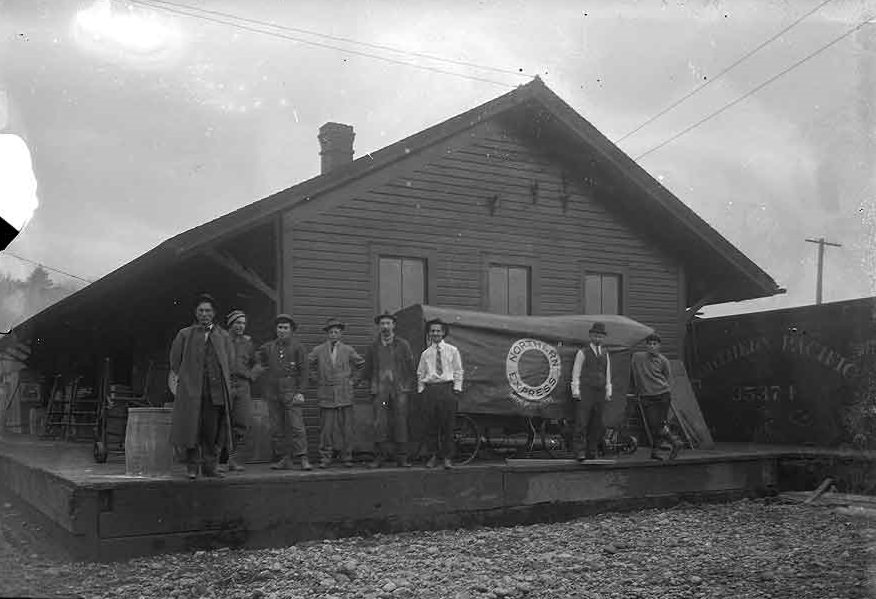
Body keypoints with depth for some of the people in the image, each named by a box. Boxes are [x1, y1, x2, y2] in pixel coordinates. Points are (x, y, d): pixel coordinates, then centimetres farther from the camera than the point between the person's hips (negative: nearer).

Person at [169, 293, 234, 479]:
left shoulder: (223, 336, 15)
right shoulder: (184, 335, 10)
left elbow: (228, 363, 18)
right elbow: (175, 361, 13)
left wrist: (223, 384, 9)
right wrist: (185, 379, 6)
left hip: (216, 390, 2)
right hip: (191, 390, -1)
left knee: (212, 429, 1)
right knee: (192, 427, -4)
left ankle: (209, 466, 9)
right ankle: (192, 467, 5)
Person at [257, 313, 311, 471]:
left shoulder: (297, 346, 2)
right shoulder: (268, 347, 12)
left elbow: (302, 371, -1)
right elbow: (263, 364, 28)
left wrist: (300, 392, -8)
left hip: (291, 392, -4)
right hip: (272, 393, 4)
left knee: (296, 426, -11)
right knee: (276, 429, 4)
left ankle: (303, 459, -11)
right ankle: (284, 459, 9)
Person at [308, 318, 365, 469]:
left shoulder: (347, 350, 5)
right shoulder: (318, 351, 4)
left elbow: (360, 364, 19)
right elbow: (310, 365, 19)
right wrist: (318, 379, 11)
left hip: (344, 394, 1)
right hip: (326, 395, 0)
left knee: (346, 427, 1)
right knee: (326, 428, -3)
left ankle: (346, 457, 8)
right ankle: (325, 458, 4)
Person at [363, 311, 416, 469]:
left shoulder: (403, 344, 8)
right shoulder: (373, 347, 11)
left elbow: (410, 368, 10)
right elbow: (368, 370, 18)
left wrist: (407, 386, 3)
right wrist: (374, 386, 9)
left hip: (399, 389, -1)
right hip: (380, 390, 1)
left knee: (400, 422, -2)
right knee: (380, 423, -6)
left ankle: (402, 457, 3)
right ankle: (381, 454, 1)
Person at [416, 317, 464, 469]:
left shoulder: (452, 350, 8)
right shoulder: (426, 353, 11)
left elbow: (458, 372, 8)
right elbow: (420, 374, 15)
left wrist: (456, 389, 0)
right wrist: (421, 390, 6)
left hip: (447, 389, -1)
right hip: (430, 390, 1)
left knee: (448, 424, -3)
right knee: (431, 424, 2)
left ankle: (447, 457, 5)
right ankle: (433, 456, 12)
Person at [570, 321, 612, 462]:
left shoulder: (605, 353, 16)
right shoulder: (582, 353, 2)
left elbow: (607, 374, 19)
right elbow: (576, 373, 0)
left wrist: (608, 392, 13)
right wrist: (576, 391, -5)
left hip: (600, 393, 5)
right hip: (585, 392, -5)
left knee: (597, 424, 4)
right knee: (581, 423, -9)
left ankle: (591, 451, 10)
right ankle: (580, 452, -9)